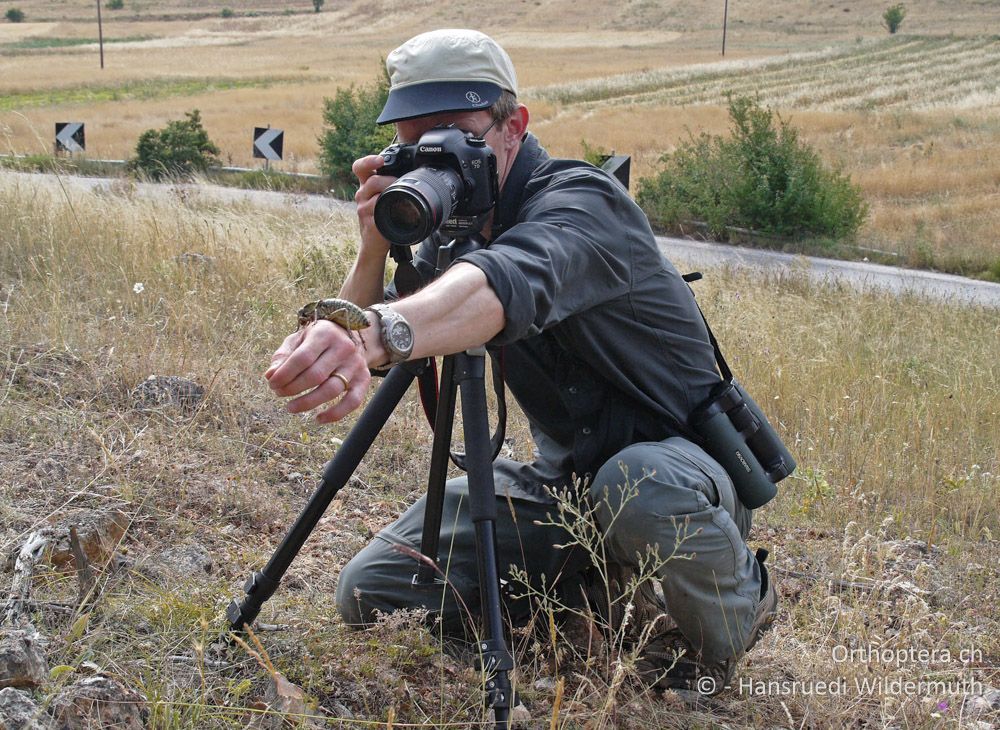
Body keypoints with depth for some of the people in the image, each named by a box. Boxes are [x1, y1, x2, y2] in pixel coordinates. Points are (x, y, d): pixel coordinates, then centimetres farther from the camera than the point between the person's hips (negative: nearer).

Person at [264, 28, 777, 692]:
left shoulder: (580, 199, -24)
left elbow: (510, 284, -48)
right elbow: (367, 340, -5)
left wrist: (377, 334, -67)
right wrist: (374, 248, -25)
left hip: (683, 464, -6)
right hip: (562, 476, 6)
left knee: (639, 486, -42)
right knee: (371, 593, -6)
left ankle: (740, 607, -7)